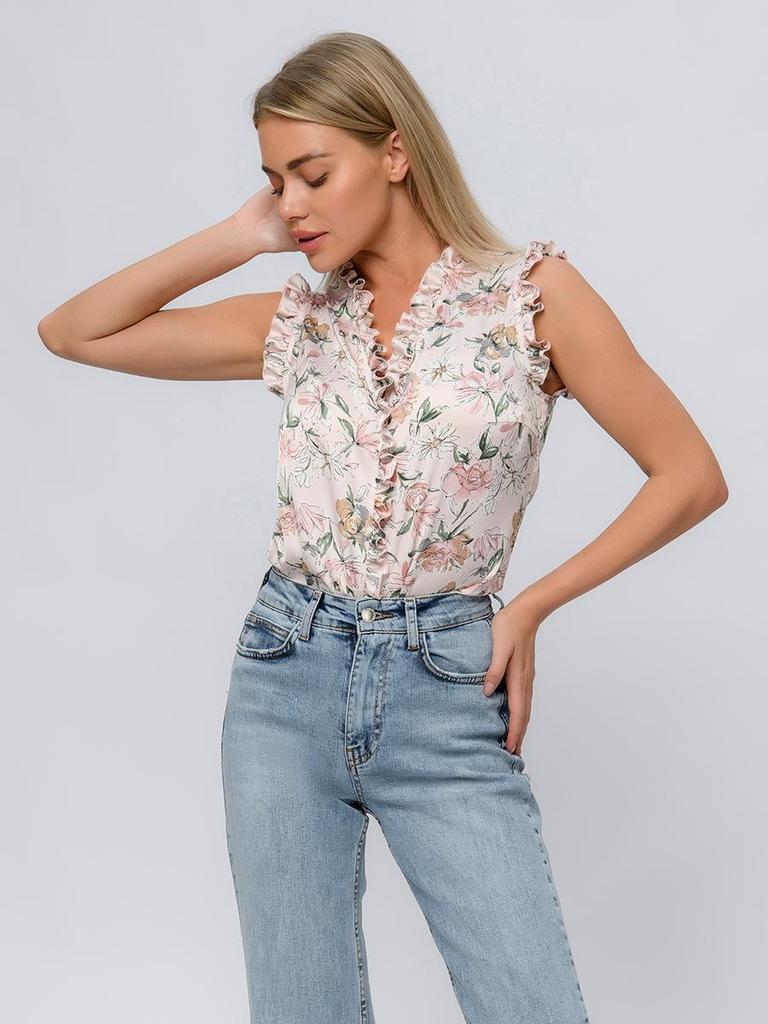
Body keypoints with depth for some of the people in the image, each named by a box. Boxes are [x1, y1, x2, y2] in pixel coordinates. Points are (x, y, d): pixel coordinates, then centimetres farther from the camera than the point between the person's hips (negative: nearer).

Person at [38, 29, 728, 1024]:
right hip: (286, 683, 3)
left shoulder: (531, 291, -4)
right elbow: (70, 333, 7)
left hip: (447, 695, -3)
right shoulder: (295, 322, 6)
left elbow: (691, 476, -2)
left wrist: (529, 606, -3)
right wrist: (237, 236, 2)